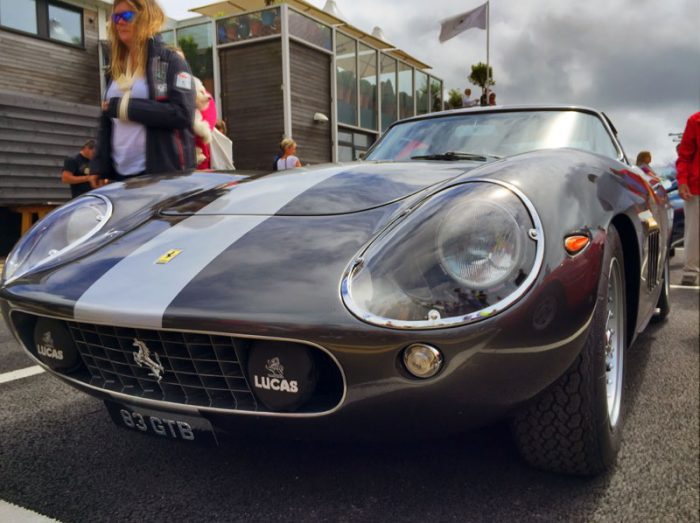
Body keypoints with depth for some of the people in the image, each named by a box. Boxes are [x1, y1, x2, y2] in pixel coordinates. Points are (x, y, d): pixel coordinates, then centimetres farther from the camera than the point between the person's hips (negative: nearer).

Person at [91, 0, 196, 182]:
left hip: (164, 174, -6)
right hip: (120, 174, 7)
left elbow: (183, 113, -16)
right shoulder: (117, 68, 19)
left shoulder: (169, 60, -2)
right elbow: (106, 124, 18)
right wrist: (99, 168, 8)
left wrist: (127, 107, -12)